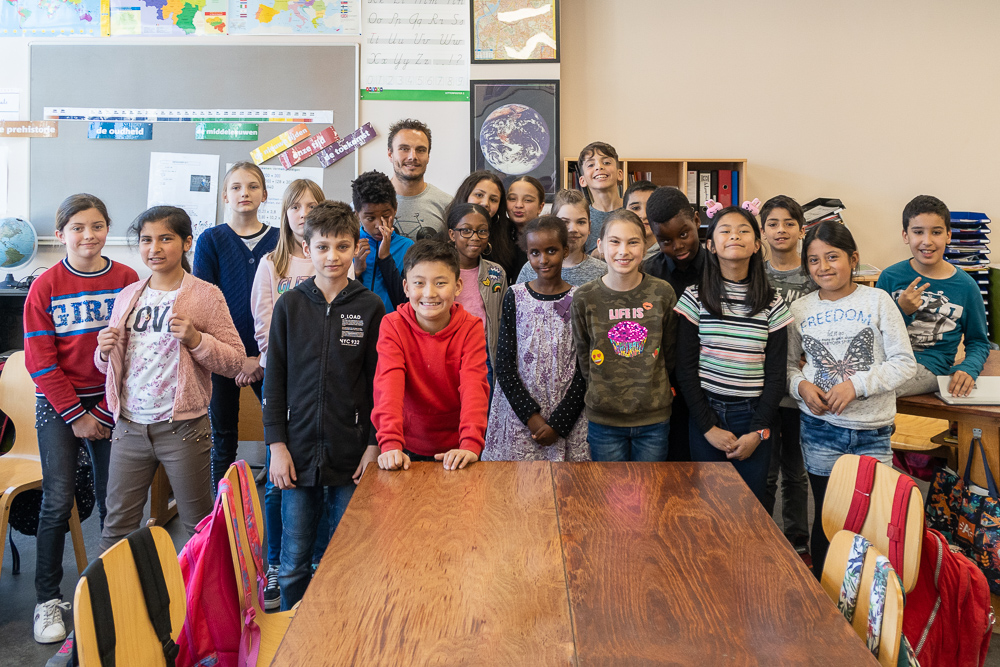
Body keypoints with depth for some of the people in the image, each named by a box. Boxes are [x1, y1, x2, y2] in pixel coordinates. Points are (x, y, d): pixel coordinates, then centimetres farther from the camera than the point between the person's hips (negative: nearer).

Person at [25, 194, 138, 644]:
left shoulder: (127, 280, -1)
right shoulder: (45, 286, -4)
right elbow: (39, 360, -4)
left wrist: (107, 411, -7)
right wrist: (77, 415, -9)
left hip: (112, 405, 1)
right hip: (58, 407, -1)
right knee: (58, 502, 0)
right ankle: (48, 600, 12)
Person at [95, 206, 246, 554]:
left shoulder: (206, 295, -5)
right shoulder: (127, 296, 10)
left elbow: (236, 361, -7)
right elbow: (109, 364, 19)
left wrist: (196, 339, -21)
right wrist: (104, 352, -3)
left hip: (182, 426, -4)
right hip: (130, 424, 4)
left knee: (199, 524, 8)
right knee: (117, 522, 13)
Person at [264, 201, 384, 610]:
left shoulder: (370, 308, -1)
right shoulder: (290, 305, 2)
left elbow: (379, 382, 1)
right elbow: (275, 379, 4)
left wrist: (374, 445, -3)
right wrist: (277, 444, -1)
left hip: (352, 454, -1)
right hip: (299, 452, 1)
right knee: (293, 564, 11)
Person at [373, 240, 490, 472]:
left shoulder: (471, 328, -11)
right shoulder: (393, 326, -12)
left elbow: (474, 386, -23)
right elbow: (389, 384, -25)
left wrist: (470, 445, -38)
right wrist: (391, 444, -39)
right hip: (409, 449, 0)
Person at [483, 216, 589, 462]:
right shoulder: (516, 297, 1)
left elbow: (585, 370, -2)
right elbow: (504, 364, -2)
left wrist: (558, 422, -10)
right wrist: (531, 415, -11)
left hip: (567, 416, 0)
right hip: (519, 415, 1)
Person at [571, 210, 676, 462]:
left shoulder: (662, 293, -3)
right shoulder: (584, 298, -5)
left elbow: (670, 352, 9)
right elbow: (582, 356, 5)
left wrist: (652, 387, 7)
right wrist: (602, 390, 1)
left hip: (654, 418, 1)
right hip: (603, 418, -1)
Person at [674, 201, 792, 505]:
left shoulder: (772, 304, 2)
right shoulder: (695, 298, -2)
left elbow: (776, 374, 2)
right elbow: (686, 368, -3)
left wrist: (758, 432, -6)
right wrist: (709, 427, -8)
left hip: (753, 415, 1)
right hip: (705, 414, -1)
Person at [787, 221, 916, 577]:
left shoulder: (877, 301, -2)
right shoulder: (800, 309, 4)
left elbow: (905, 362, -4)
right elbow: (788, 363, 12)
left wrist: (857, 384, -16)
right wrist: (801, 386, -9)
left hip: (872, 432, -1)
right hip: (820, 430, 1)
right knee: (827, 516, 10)